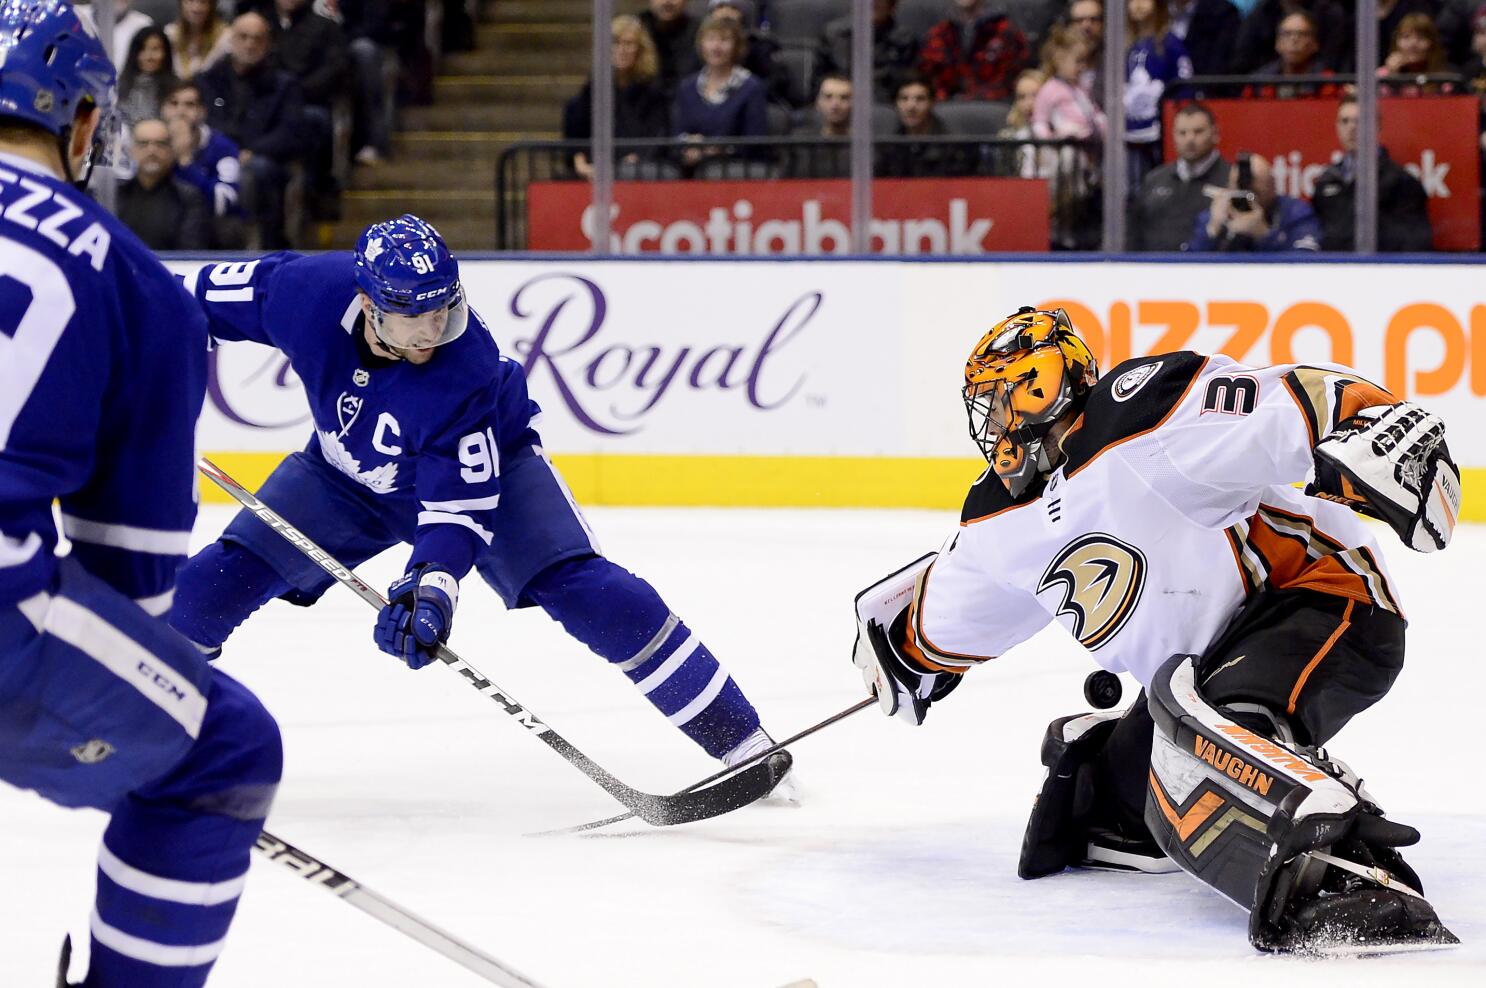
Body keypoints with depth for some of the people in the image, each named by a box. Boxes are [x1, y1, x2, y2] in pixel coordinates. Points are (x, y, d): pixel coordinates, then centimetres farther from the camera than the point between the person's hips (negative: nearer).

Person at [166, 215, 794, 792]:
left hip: (479, 467, -4)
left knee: (580, 587, -22)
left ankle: (737, 738, -16)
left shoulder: (466, 373, -37)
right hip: (347, 473, 4)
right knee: (219, 579, -9)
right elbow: (201, 297, -11)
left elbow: (461, 507, -33)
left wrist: (431, 587, -48)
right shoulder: (305, 292, -31)